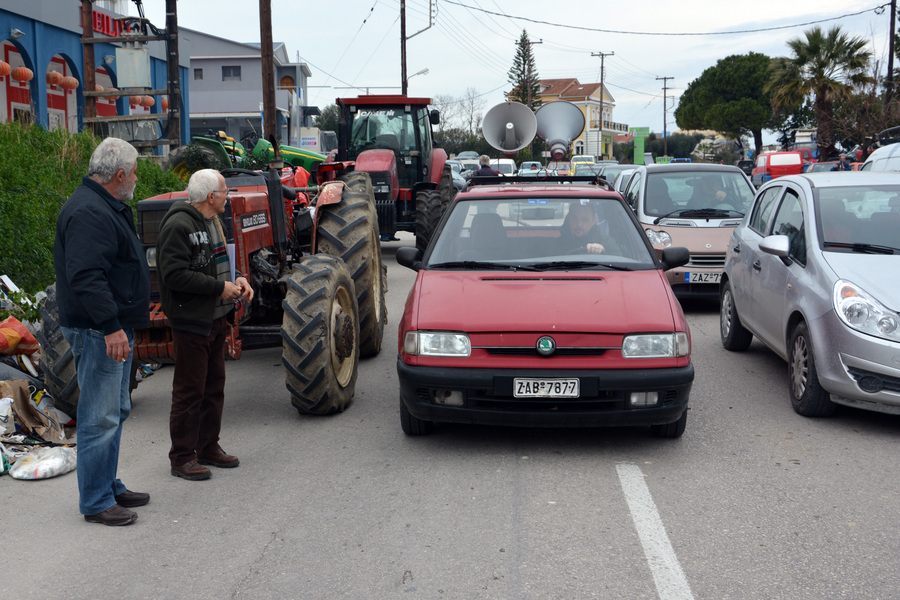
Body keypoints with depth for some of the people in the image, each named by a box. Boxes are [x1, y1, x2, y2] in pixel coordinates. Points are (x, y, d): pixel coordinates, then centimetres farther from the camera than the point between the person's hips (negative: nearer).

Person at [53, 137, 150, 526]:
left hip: (114, 327, 11)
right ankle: (96, 503, 3)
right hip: (98, 331, -11)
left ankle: (110, 487, 29)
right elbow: (86, 276, -27)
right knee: (100, 417, -5)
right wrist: (111, 326, -29)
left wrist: (140, 307, 30)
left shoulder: (107, 208, 17)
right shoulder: (88, 213, -19)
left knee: (116, 410, 18)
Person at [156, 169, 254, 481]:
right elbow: (174, 274, -24)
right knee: (189, 391, -3)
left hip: (216, 318, 10)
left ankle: (208, 447, 27)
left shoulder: (212, 222, 15)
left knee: (214, 386, 15)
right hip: (191, 321, -10)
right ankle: (182, 458, 7)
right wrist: (219, 287, -20)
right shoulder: (179, 226, -17)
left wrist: (236, 279, 5)